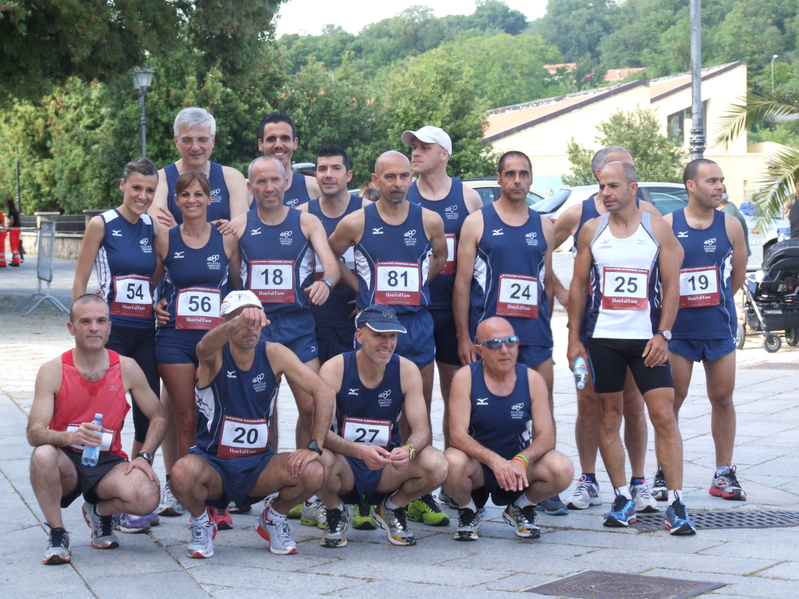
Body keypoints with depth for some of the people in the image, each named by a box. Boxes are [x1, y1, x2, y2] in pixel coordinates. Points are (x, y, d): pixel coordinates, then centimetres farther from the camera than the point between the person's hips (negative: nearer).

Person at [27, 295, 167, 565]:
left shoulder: (126, 368, 0)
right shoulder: (53, 371, -7)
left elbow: (158, 417, 8)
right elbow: (34, 433, -16)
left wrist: (144, 456, -9)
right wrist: (71, 436, -36)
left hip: (108, 464, 2)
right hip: (66, 464, -1)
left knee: (147, 497, -29)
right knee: (43, 455, -37)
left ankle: (100, 512, 9)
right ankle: (57, 534, -12)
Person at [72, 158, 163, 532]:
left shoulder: (154, 228, 8)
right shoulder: (102, 224, -4)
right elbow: (80, 282, -2)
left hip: (147, 333, 5)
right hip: (111, 332, -5)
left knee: (149, 416, 6)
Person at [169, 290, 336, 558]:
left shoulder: (274, 355, -4)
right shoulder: (216, 355, -11)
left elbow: (324, 394, -7)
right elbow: (204, 347, -38)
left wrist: (314, 447, -19)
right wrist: (239, 323, -58)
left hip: (259, 465, 3)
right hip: (212, 464, -2)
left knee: (312, 473, -25)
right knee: (182, 473, -36)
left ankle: (273, 518, 8)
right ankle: (202, 521, 1)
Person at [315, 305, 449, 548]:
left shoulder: (407, 371, -6)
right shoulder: (334, 369, -13)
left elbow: (422, 429, -9)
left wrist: (408, 450, -34)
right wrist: (360, 451, -39)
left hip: (388, 470, 2)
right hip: (346, 467, -2)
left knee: (436, 465, -27)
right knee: (320, 461, -37)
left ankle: (392, 509, 6)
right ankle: (336, 513, 0)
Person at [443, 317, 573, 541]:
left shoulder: (532, 380, -5)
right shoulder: (465, 378, -12)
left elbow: (546, 436, -10)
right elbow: (458, 434, -20)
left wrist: (521, 460, -32)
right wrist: (495, 461, -36)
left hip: (518, 466, 2)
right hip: (476, 466, -2)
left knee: (562, 469, -26)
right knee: (452, 463, -36)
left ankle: (520, 508, 7)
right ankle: (468, 511, 0)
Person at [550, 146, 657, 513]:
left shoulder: (646, 214, 3)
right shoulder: (578, 215, 2)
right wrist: (560, 292, 4)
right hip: (589, 321, 0)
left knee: (633, 403, 2)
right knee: (588, 402, 2)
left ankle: (638, 483, 10)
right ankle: (587, 482, 11)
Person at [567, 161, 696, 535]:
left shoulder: (658, 228, 1)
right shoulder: (592, 230, 6)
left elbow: (671, 285, -1)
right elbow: (578, 286, 8)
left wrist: (663, 334, -10)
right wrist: (574, 338, 2)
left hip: (647, 338, -2)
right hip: (603, 338, 2)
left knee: (664, 416, -8)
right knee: (608, 418, 4)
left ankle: (676, 504, -6)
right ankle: (622, 499, 14)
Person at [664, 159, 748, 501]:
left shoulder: (730, 226, 3)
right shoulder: (666, 226, -4)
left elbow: (738, 276, 11)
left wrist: (713, 302, 10)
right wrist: (676, 303, 3)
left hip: (719, 328, 2)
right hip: (677, 328, -2)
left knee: (723, 399, 5)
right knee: (672, 401, 1)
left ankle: (723, 474, 14)